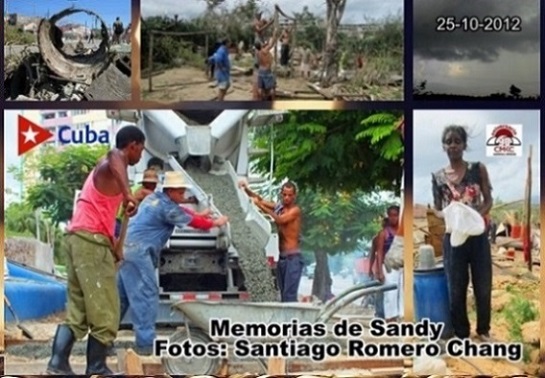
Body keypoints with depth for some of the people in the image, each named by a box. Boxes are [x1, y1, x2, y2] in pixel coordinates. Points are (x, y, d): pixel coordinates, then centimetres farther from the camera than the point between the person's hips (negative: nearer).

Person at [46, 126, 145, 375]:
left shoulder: (106, 170, 26)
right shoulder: (114, 163, -4)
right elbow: (114, 155, -32)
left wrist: (112, 246, 28)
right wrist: (128, 194, -39)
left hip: (77, 237, 10)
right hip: (90, 240, -10)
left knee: (77, 309, 9)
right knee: (104, 311, -4)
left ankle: (58, 365, 0)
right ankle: (96, 370, 1)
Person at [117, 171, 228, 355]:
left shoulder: (154, 198, 17)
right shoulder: (166, 207, -11)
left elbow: (180, 211, 28)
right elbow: (192, 222, -1)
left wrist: (199, 215, 22)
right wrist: (215, 223, 12)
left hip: (127, 249, 10)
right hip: (138, 252, -10)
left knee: (121, 297, 14)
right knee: (147, 296, -8)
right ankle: (145, 343, -8)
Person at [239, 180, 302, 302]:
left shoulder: (295, 210, -8)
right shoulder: (278, 207, 10)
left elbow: (280, 220, -22)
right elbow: (260, 200, 9)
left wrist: (261, 206, -23)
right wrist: (247, 190, -8)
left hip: (293, 257, -7)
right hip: (281, 257, 7)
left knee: (290, 295, -14)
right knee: (283, 295, 7)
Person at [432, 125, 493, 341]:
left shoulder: (478, 169, 0)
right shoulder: (438, 177, 3)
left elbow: (488, 201, 0)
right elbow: (437, 209, 7)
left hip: (477, 234, 0)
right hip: (453, 236, 0)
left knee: (483, 285, 7)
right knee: (456, 288, 5)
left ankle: (483, 329, 26)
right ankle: (461, 333, 20)